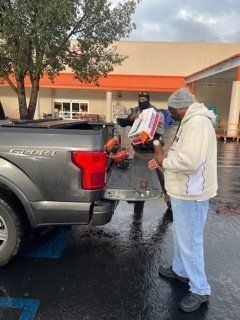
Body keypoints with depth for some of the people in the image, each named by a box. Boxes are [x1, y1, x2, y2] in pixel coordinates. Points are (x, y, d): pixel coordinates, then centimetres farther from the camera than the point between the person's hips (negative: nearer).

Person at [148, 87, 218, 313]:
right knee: (181, 236, 24)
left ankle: (200, 290, 21)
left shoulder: (197, 123, -21)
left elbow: (189, 161, -31)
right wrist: (164, 160, 7)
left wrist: (165, 162, -16)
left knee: (190, 241, 2)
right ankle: (180, 270, 44)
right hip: (184, 191, 11)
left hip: (190, 194, -11)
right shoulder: (190, 121, 12)